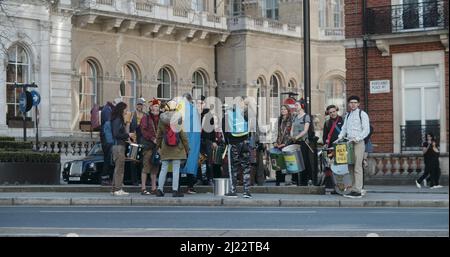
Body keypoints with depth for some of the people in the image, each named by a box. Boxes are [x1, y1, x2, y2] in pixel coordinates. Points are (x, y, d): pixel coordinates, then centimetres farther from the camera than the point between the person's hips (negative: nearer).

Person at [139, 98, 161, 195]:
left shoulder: (160, 118, 16)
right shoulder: (146, 118, -1)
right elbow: (144, 131, -9)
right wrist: (153, 139, -16)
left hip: (157, 145, 6)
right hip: (148, 145, -6)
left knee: (155, 167, 8)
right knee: (146, 166, -7)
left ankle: (154, 188, 12)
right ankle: (143, 188, -5)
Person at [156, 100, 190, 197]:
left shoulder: (161, 119, 1)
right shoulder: (178, 118, -8)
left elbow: (159, 135, 8)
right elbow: (183, 135, -5)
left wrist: (158, 146, 19)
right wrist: (187, 148, 2)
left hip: (165, 148, 3)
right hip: (177, 148, -3)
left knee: (163, 169, 9)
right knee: (176, 169, 0)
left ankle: (160, 189, 9)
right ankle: (175, 190, -1)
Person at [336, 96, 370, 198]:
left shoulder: (362, 114, -1)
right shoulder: (347, 115, 20)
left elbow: (366, 130, -7)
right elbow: (344, 128, 22)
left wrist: (357, 138, -18)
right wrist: (340, 137, 4)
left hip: (358, 143, -7)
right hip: (349, 143, 7)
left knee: (357, 167, -10)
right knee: (351, 167, 4)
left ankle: (357, 191, -11)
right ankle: (354, 189, 8)